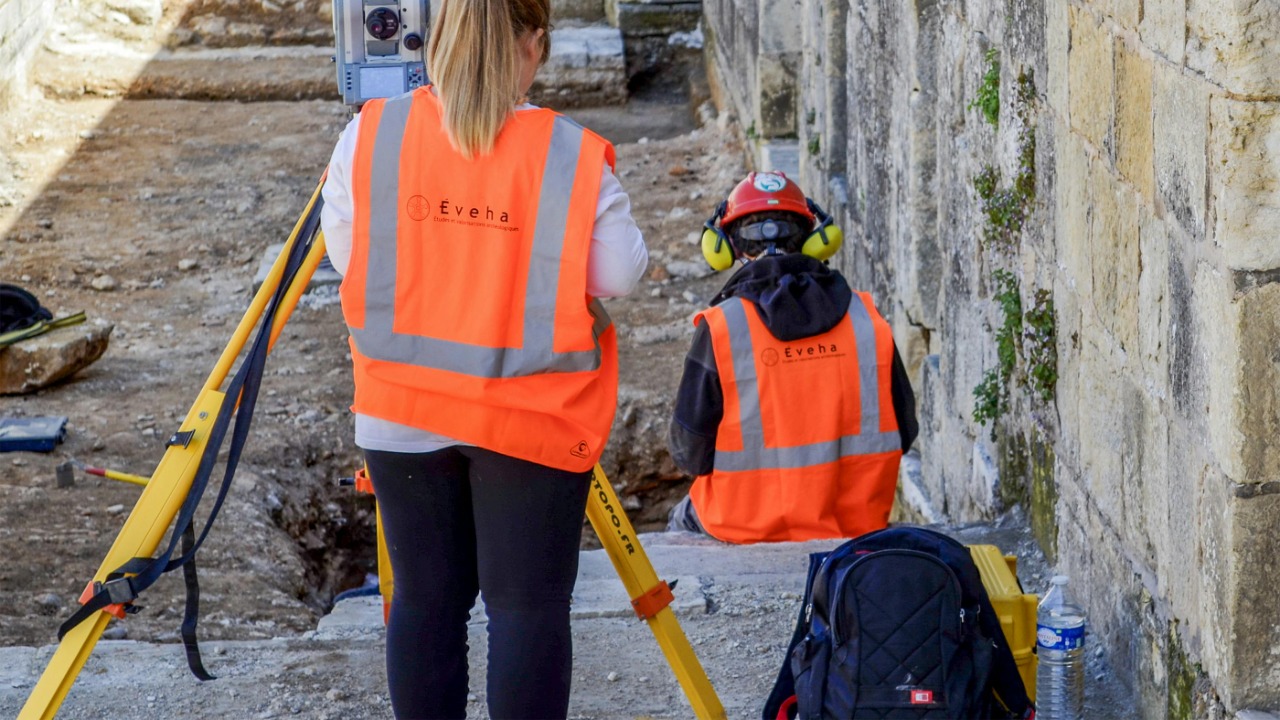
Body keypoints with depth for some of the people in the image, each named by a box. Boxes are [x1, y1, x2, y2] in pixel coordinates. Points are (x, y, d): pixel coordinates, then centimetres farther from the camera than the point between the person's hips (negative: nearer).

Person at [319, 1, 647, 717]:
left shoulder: (370, 135, -4)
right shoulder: (573, 157, -11)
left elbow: (344, 254, 3)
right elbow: (621, 276, -7)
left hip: (402, 413, 3)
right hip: (533, 415, -3)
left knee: (426, 599, 10)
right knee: (528, 604, 1)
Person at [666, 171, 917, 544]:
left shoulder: (720, 328, -13)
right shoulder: (865, 317, -4)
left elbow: (690, 450, -8)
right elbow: (903, 430, 3)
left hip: (749, 524, -3)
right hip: (857, 523, 3)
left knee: (684, 518, 31)